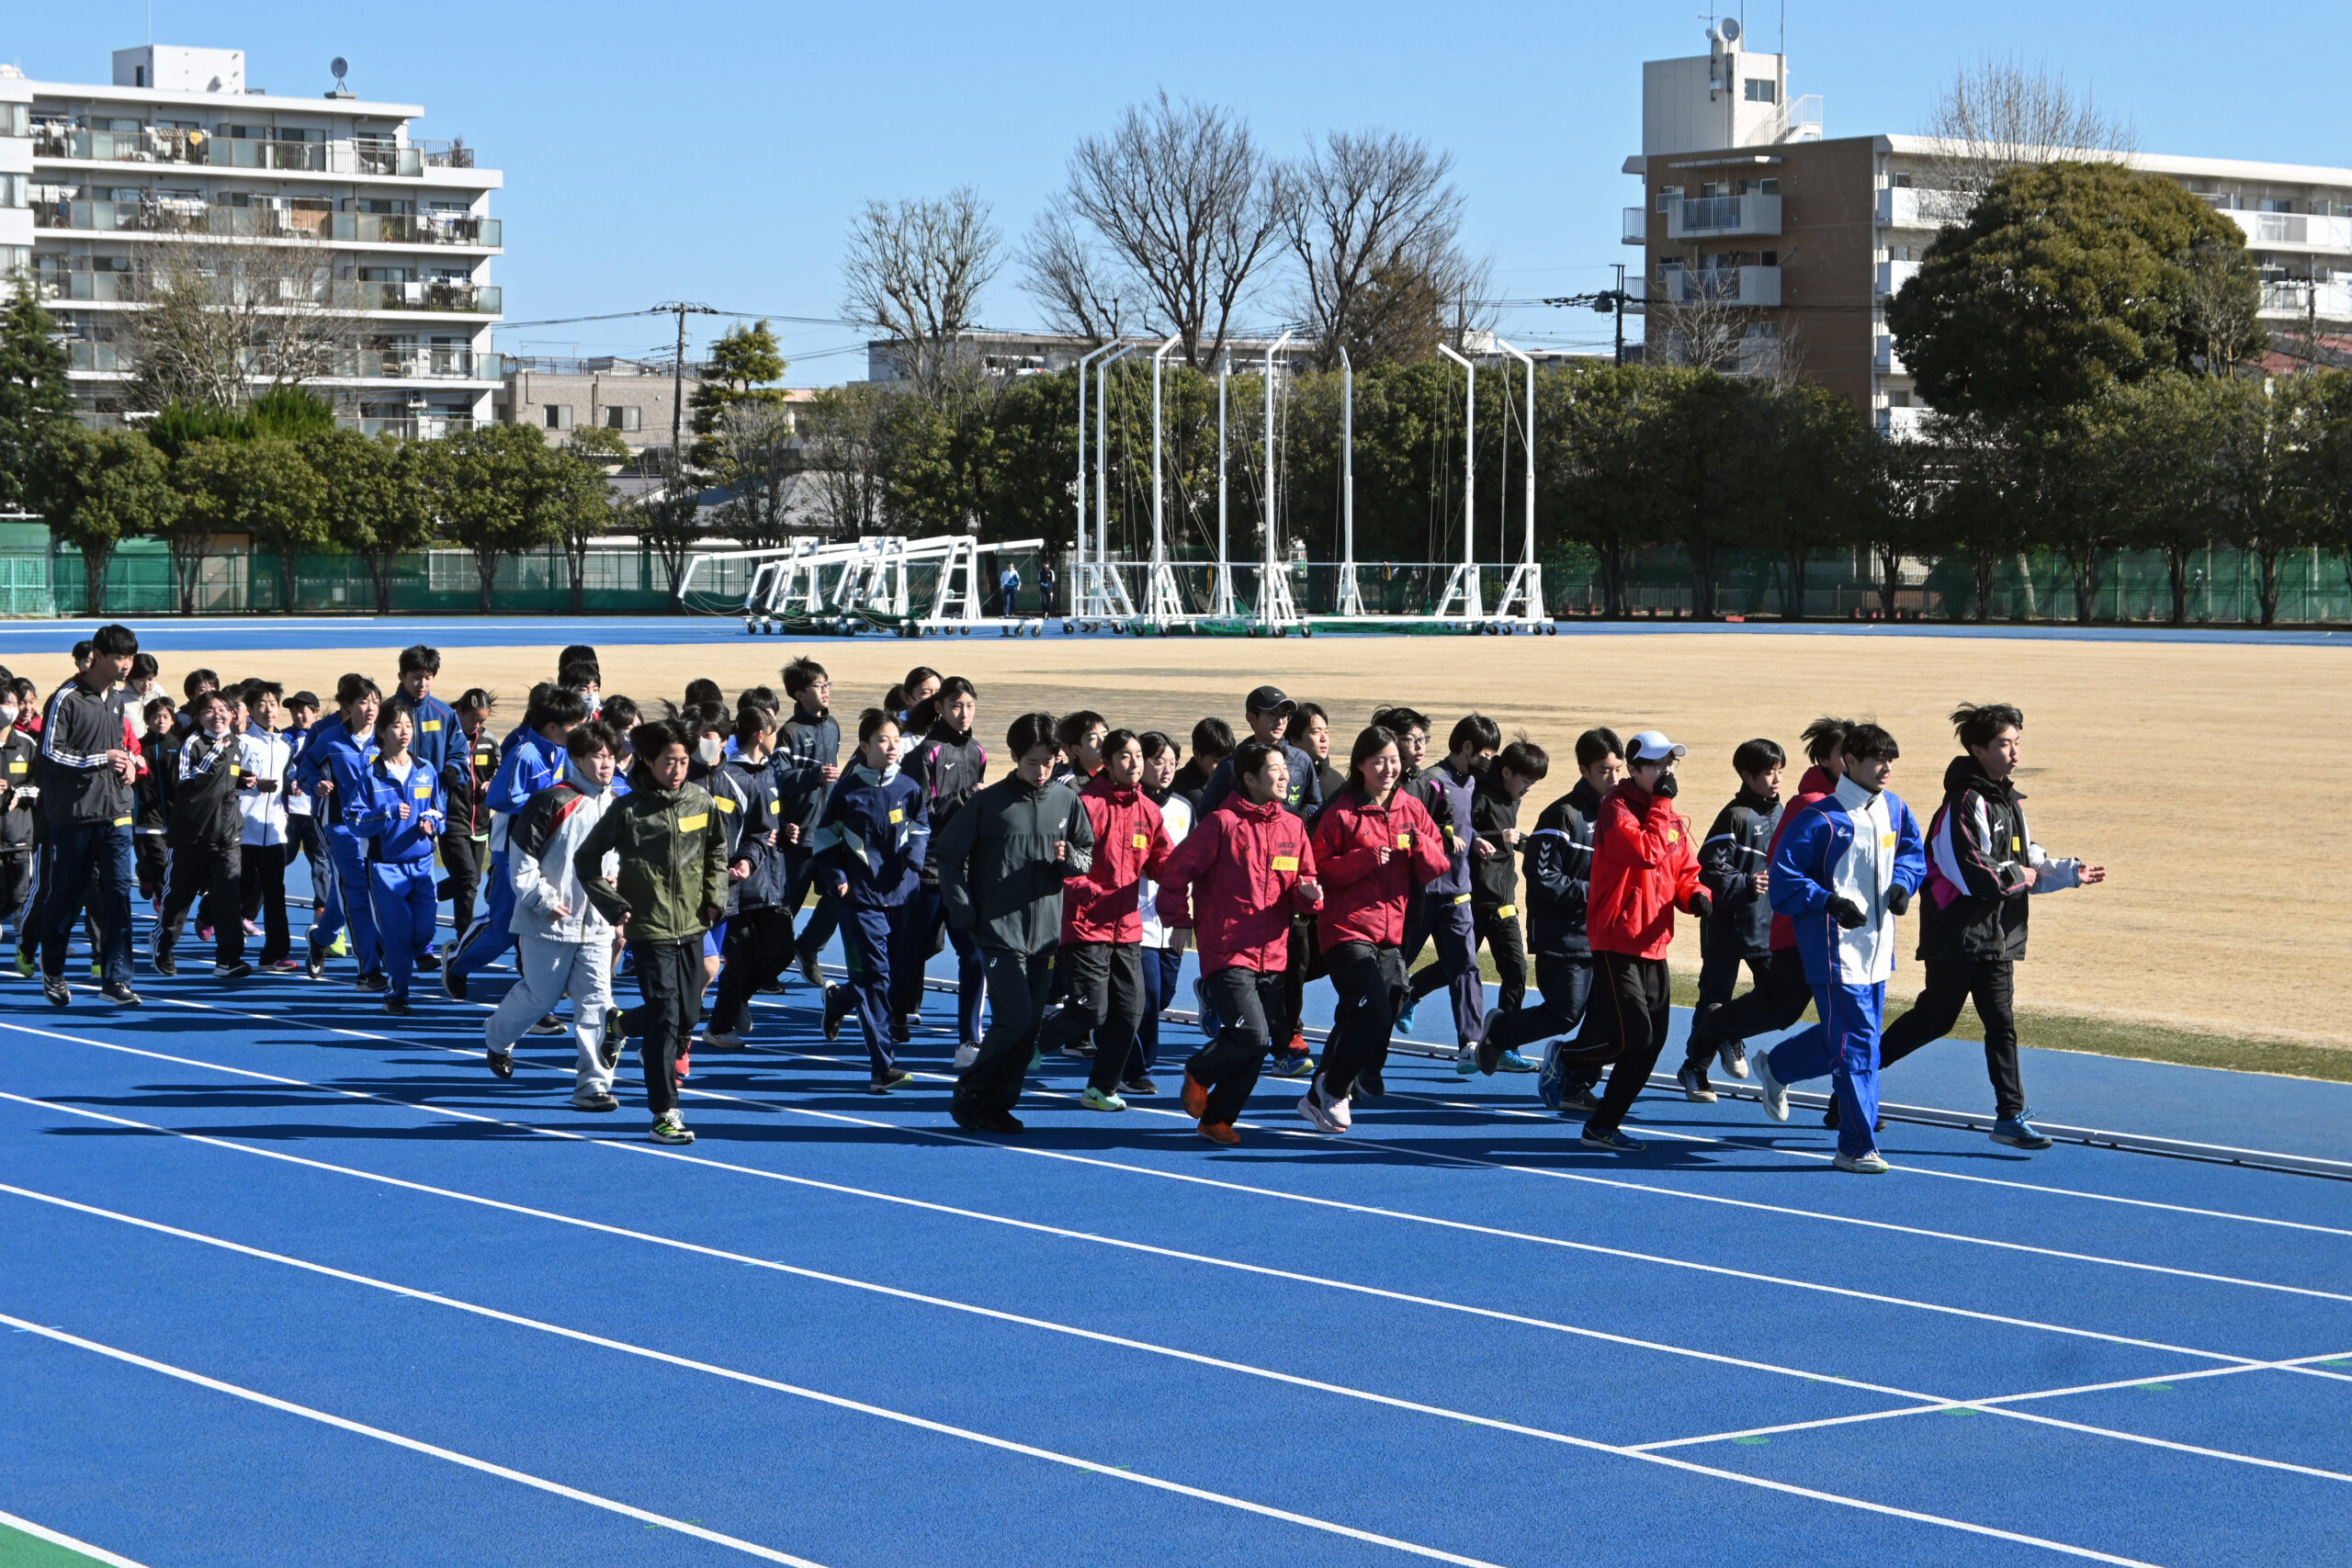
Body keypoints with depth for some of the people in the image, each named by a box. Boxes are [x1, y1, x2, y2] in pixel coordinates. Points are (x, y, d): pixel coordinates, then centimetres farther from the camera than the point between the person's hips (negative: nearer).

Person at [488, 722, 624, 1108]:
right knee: (540, 995, 7)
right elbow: (521, 857, -9)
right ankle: (497, 1037, 37)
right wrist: (543, 899, -12)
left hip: (596, 926, 5)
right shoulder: (553, 801, -12)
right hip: (549, 924, -5)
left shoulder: (615, 807, 8)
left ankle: (593, 1084, -2)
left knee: (596, 1002, -5)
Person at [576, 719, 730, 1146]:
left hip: (692, 925, 5)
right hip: (651, 929, -5)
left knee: (689, 1014, 12)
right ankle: (665, 1114, -5)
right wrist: (615, 907, -8)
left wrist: (714, 895, 7)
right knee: (665, 1018, -9)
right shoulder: (628, 810, -10)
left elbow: (716, 850, 19)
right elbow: (586, 860, -2)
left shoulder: (700, 800, 2)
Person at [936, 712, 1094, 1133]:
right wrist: (963, 911, -6)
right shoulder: (988, 802, -5)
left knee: (1030, 1025, 5)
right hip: (1000, 930, -4)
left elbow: (1090, 856, 13)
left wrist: (1071, 858, -10)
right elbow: (948, 855, 1)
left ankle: (997, 1105, 15)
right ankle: (969, 1093, 3)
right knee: (1014, 1018, -13)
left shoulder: (1067, 799, 5)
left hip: (1047, 933, 4)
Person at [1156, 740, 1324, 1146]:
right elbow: (1176, 872, -5)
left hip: (1273, 955, 6)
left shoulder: (1293, 827, 9)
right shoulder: (1222, 823, -8)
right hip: (1228, 952, -6)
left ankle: (1218, 1119, 23)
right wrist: (1180, 920, 0)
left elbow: (1304, 882, 13)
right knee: (1252, 1036, -18)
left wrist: (1308, 893, -9)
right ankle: (1198, 1073, 10)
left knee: (1256, 1049, 6)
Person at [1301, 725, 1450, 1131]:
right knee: (1374, 1014, -18)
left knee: (1355, 1021, 7)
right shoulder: (1342, 813, -3)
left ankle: (1321, 1098, 20)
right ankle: (1333, 1090, -1)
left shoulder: (1413, 810, 10)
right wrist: (1365, 859, -18)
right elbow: (1318, 868, -6)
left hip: (1392, 934, 5)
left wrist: (1420, 844, -13)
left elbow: (1438, 867, 8)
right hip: (1348, 931, -5)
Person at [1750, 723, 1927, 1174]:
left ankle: (1775, 1068, 42)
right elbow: (1783, 879, -13)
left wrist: (1902, 884, 3)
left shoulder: (1894, 810, 6)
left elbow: (1912, 852, 23)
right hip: (1835, 950, -8)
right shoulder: (1820, 819, -15)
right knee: (1856, 1043, -8)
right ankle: (1858, 1148, -1)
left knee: (1850, 1035, 18)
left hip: (1878, 948, 8)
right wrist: (1828, 901, -25)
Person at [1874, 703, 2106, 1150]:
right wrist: (2018, 876, -11)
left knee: (2002, 1025, 5)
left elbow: (2030, 863, 20)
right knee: (1935, 1019, 0)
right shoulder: (1964, 804, -17)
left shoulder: (2009, 801, 13)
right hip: (1958, 935, -8)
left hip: (1998, 938, 8)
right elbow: (1971, 875, -24)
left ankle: (2010, 1116, 6)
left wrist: (2070, 873, 4)